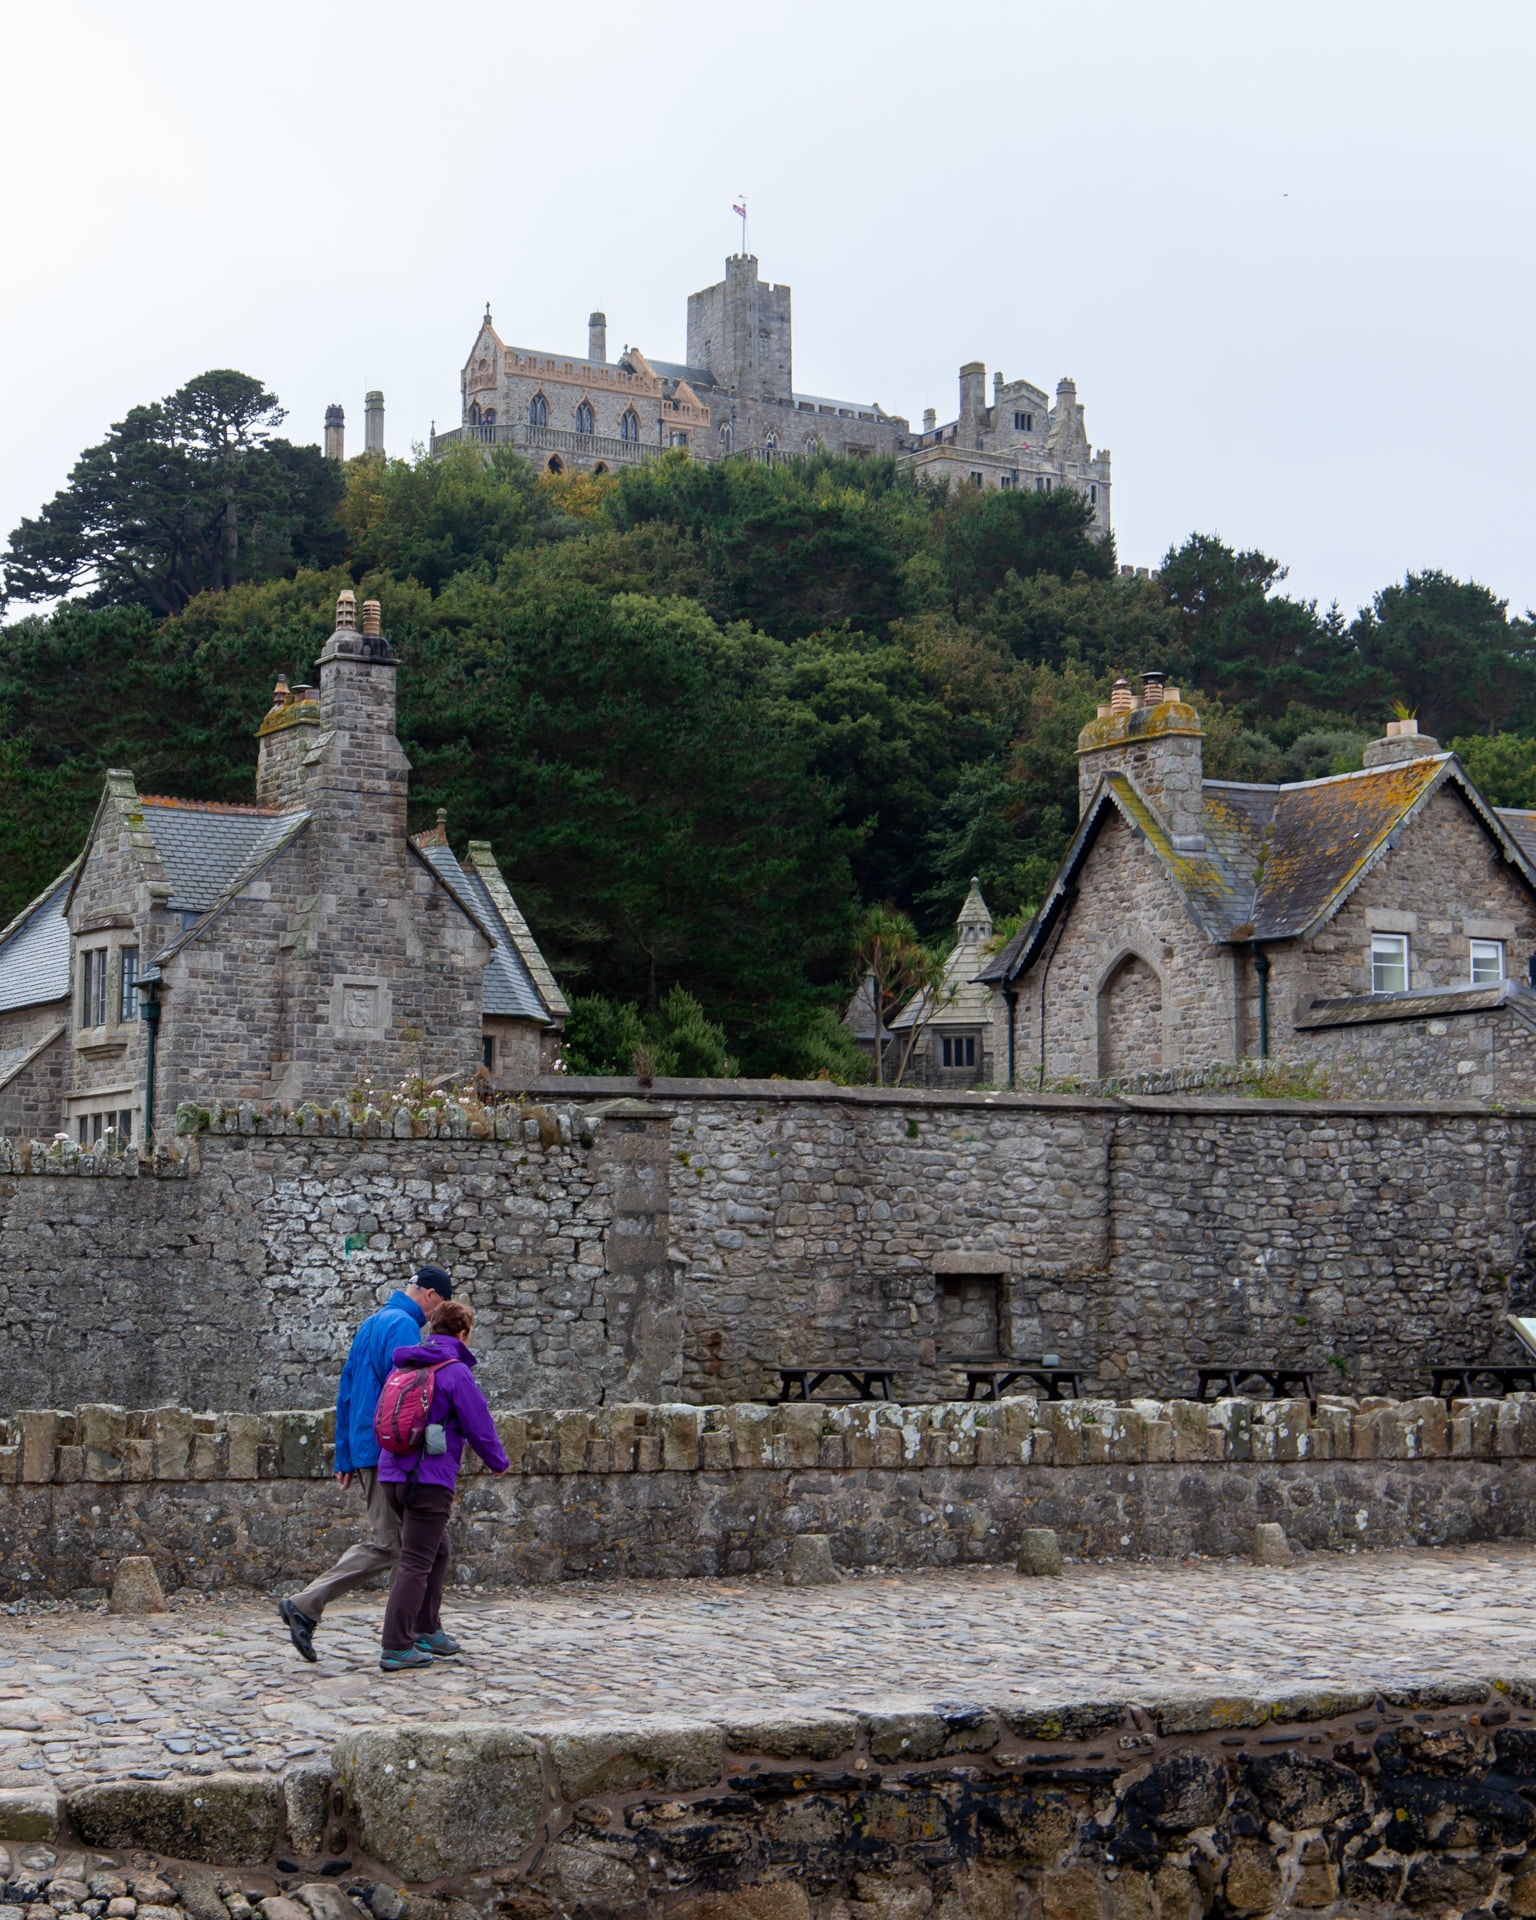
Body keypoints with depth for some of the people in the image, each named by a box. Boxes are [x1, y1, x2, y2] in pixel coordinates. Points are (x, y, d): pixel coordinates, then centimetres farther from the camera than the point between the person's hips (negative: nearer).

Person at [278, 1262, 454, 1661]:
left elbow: (345, 1392, 21)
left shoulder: (371, 1324, 19)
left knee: (406, 1542, 13)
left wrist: (344, 1457, 22)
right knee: (384, 1546, -9)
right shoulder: (403, 1326, -12)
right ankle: (305, 1606, -12)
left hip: (364, 1451, 10)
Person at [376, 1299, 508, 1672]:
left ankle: (427, 1630, 29)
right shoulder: (455, 1372, -10)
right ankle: (397, 1648, -8)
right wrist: (498, 1462, 10)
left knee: (437, 1552, 22)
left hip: (393, 1474, 8)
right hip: (430, 1477, -8)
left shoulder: (405, 1368, 13)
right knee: (416, 1563, -6)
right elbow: (479, 1425, -7)